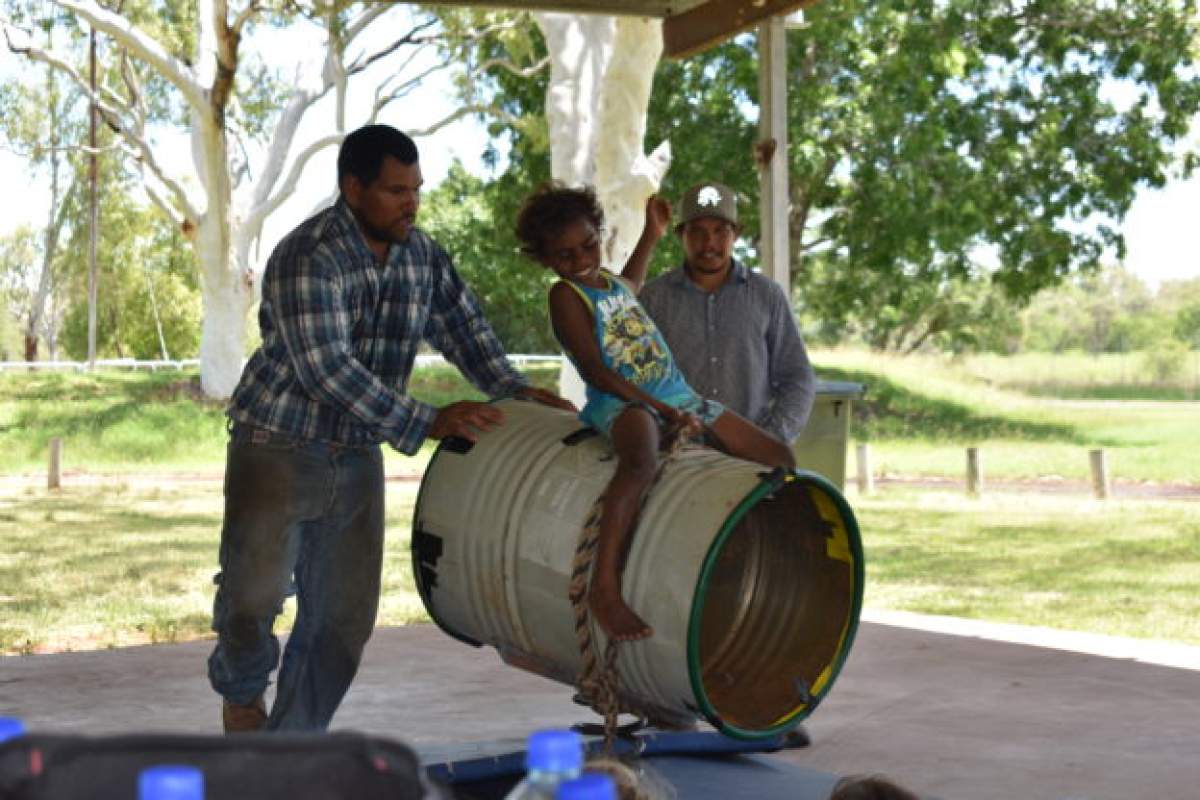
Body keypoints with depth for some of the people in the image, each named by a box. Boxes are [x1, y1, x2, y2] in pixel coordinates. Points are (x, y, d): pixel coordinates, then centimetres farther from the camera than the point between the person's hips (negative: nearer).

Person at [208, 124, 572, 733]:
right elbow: (325, 369, -27)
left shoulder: (422, 254, 3)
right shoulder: (308, 256, -20)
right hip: (279, 448, -6)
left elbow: (463, 325, 9)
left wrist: (514, 389, -9)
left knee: (343, 616, 5)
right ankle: (241, 691, 22)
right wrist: (427, 423, -29)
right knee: (253, 596, -10)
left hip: (357, 457, 6)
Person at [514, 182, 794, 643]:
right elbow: (595, 370, -16)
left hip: (678, 397, 9)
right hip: (621, 404, -9)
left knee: (779, 460, 6)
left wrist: (652, 235, 46)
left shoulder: (610, 281, 19)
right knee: (642, 461, -45)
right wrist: (659, 409, -21)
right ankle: (604, 586, -45)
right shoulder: (566, 295, -6)